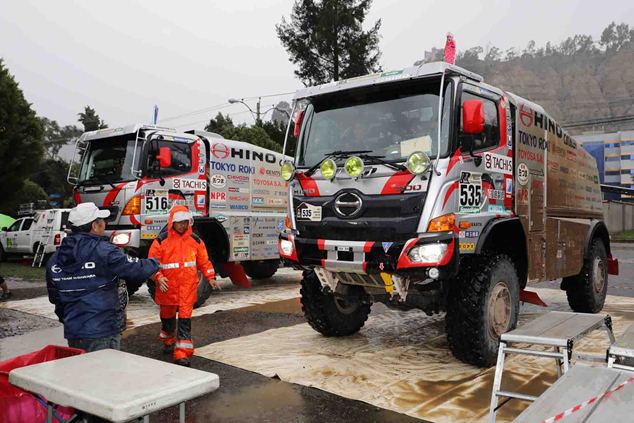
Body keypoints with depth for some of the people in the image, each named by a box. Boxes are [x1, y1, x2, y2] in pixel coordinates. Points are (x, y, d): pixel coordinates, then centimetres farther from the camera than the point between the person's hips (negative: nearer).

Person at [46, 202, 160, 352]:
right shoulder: (102, 251, -17)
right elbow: (136, 269, -15)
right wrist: (154, 264, 6)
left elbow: (54, 296, 16)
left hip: (72, 332, 7)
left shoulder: (55, 258, 7)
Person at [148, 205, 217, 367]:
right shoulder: (161, 240, -6)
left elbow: (203, 261, 10)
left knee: (185, 318, -6)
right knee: (167, 317, 18)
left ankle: (182, 353, -3)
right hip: (167, 287, 0)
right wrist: (158, 277, -19)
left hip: (188, 287, 0)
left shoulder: (195, 240, 2)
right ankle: (168, 341, 45)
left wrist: (210, 277, 0)